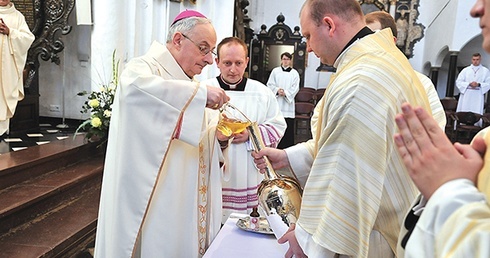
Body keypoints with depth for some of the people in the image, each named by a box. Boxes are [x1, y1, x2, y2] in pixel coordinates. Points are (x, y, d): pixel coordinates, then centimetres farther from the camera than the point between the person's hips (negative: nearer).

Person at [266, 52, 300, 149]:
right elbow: (270, 84, 5)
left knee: (289, 126, -3)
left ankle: (288, 147, 3)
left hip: (288, 102, 0)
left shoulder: (294, 73, 7)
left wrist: (285, 93, -13)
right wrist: (277, 90, -13)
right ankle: (276, 146, 10)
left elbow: (295, 88, 1)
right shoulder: (275, 71, 9)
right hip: (276, 102, 1)